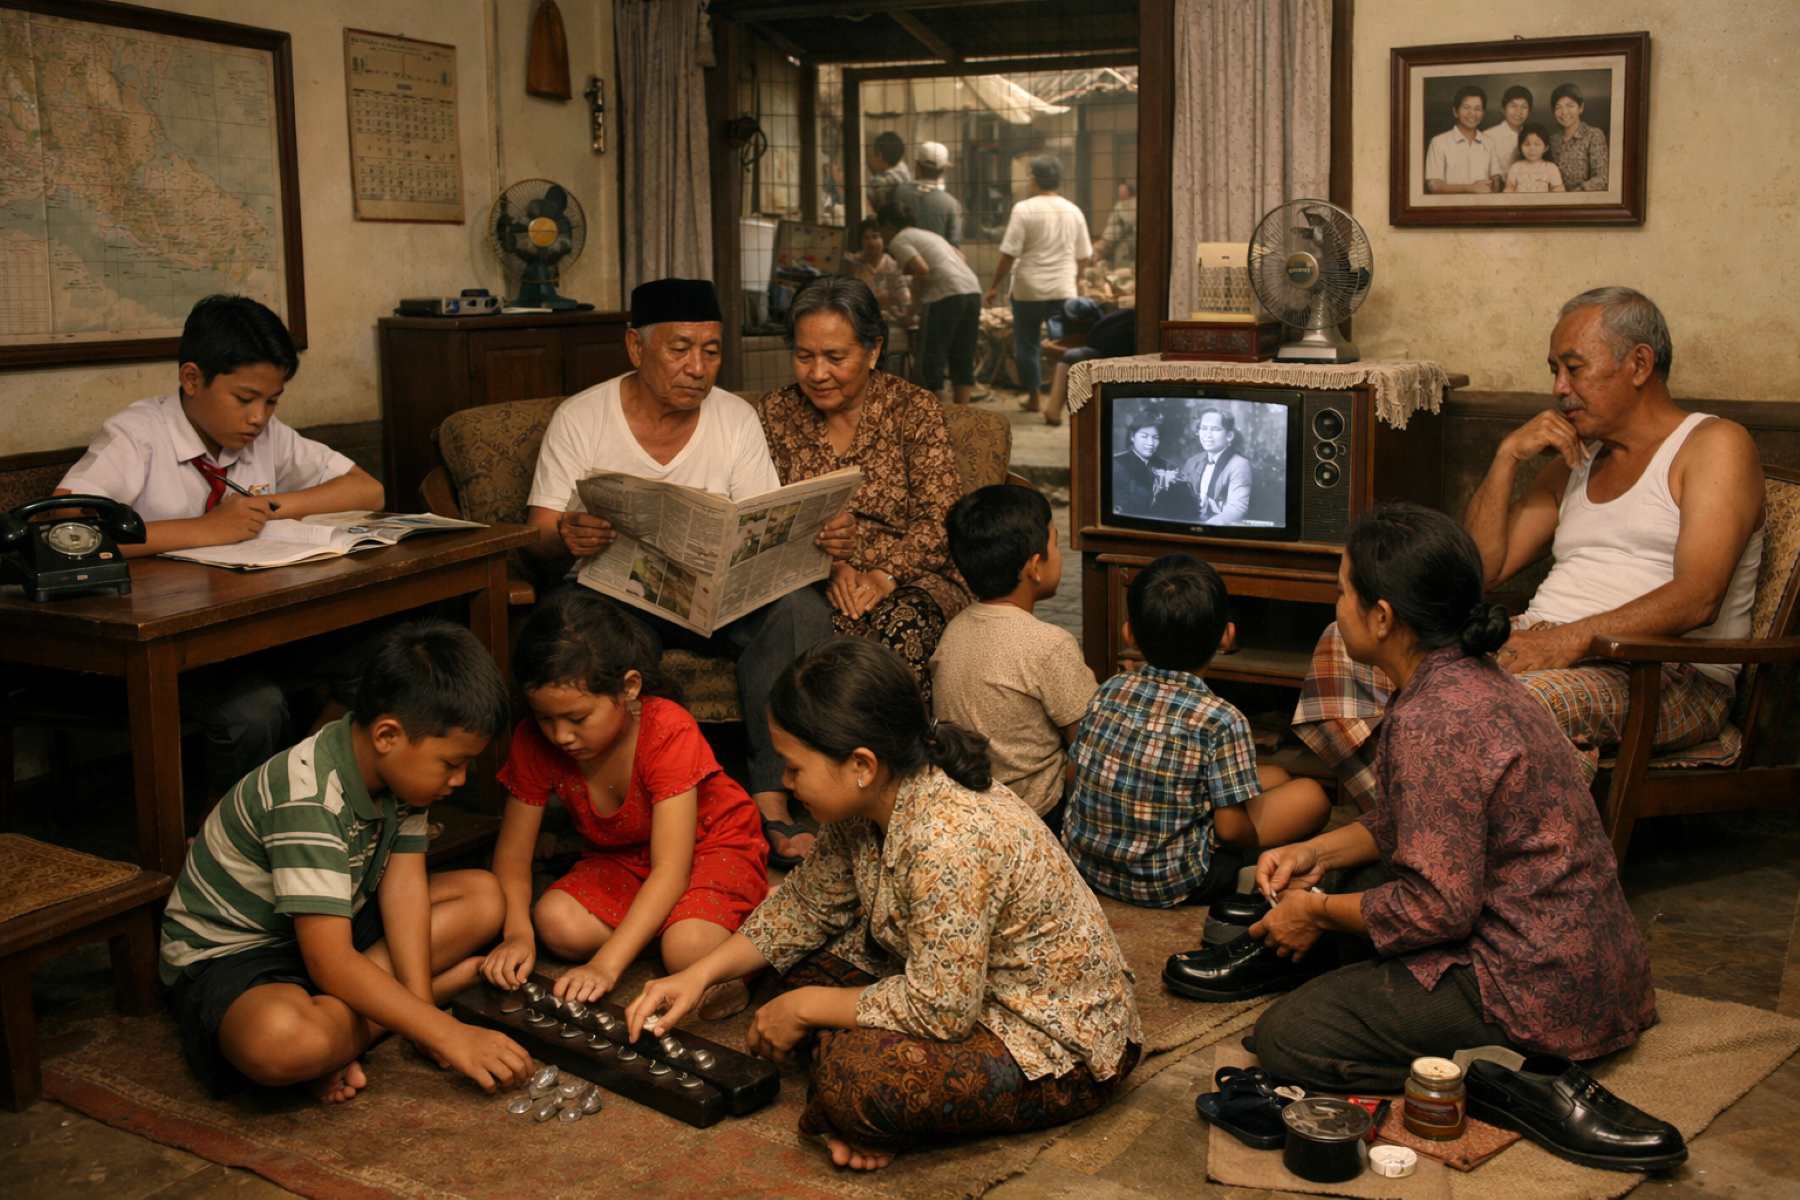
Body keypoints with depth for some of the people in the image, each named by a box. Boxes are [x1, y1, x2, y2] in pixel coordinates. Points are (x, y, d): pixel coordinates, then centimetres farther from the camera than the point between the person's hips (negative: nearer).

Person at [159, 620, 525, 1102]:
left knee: (484, 896, -2)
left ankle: (337, 1017, -12)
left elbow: (403, 880, -9)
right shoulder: (307, 799, -32)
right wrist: (447, 1035, -35)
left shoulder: (399, 765, -7)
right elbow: (329, 962, -35)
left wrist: (421, 1008, -20)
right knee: (282, 1042, -42)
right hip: (230, 953, -9)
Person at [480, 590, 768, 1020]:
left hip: (713, 844, -5)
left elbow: (670, 869, -34)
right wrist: (517, 932, -29)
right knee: (556, 924, -26)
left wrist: (606, 964, -43)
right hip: (621, 859, 5)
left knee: (690, 951, -35)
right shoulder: (535, 743, -17)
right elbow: (513, 853, -8)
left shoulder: (669, 732, -31)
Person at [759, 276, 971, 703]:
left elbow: (941, 522, -6)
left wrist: (885, 575, -21)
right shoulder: (777, 412, 8)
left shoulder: (915, 409, 0)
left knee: (903, 621, -34)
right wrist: (827, 566, -13)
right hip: (810, 583, 1)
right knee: (828, 620, -33)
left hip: (909, 577, -1)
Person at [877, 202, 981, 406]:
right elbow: (960, 258, 27)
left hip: (946, 296, -8)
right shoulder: (928, 234, 28)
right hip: (973, 291, 8)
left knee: (932, 359, 1)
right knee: (963, 359, 11)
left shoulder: (899, 240, 3)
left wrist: (906, 271, 8)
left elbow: (922, 269, -13)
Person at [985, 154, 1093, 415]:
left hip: (1029, 289, -3)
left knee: (1026, 345, 11)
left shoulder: (1024, 209, -8)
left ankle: (1033, 397, 18)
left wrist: (995, 286, -2)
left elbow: (1008, 254, -11)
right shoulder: (1074, 212, 5)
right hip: (1064, 291, 3)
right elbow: (1084, 257, 12)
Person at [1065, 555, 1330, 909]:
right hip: (1166, 885, -6)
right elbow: (1230, 828, -17)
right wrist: (1255, 838, 6)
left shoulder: (1109, 691, -4)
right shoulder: (1222, 721, -19)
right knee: (1310, 796, 5)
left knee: (1274, 776, 20)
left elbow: (1080, 771, 5)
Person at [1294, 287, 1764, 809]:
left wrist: (1570, 640, -25)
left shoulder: (1714, 445, 2)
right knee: (1345, 645, -12)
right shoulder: (1573, 463, 25)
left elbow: (1697, 599, -14)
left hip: (1668, 674, -7)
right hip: (1541, 648, 7)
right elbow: (1481, 568, 17)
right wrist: (1508, 456, 8)